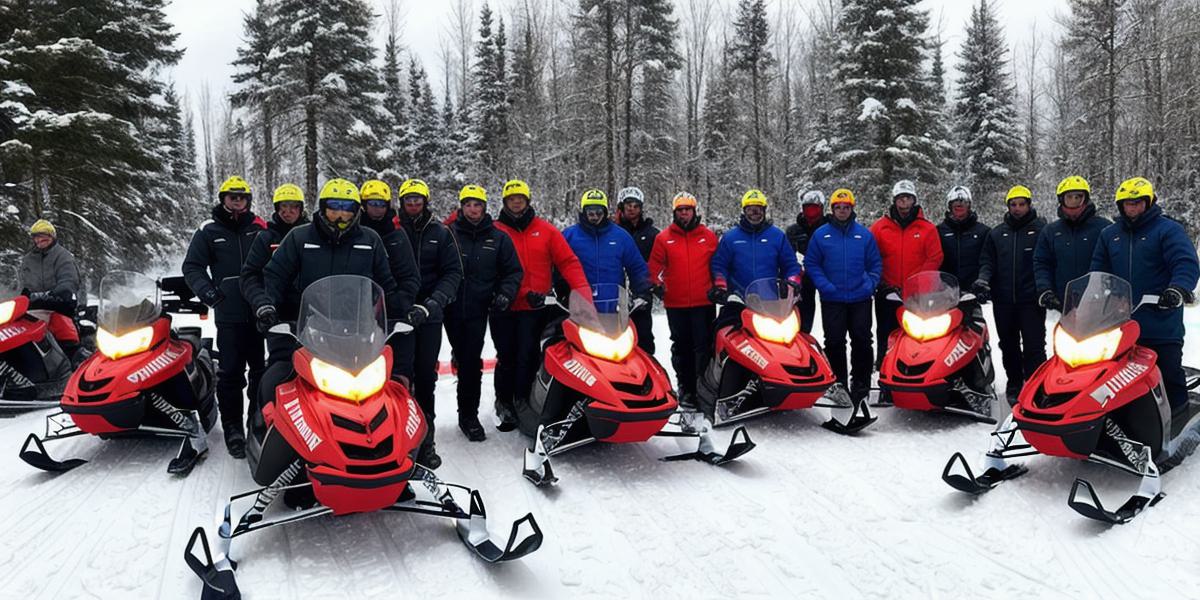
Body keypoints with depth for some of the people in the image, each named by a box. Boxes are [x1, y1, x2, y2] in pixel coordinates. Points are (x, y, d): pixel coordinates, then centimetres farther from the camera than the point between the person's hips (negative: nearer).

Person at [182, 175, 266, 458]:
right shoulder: (208, 231, 7)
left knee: (262, 369, 9)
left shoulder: (259, 228, 10)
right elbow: (192, 266, 6)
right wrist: (206, 289, -12)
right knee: (230, 372, -2)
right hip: (229, 315, -2)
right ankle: (232, 428, 5)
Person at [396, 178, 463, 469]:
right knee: (402, 375, -6)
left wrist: (432, 304, -12)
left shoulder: (441, 233, 7)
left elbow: (453, 273, 2)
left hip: (430, 316, 1)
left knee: (426, 376, 4)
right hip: (399, 314, -1)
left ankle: (425, 438, 12)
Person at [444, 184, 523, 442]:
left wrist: (504, 294, -4)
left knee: (471, 362, -7)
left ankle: (468, 415, 3)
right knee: (465, 360, 7)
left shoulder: (499, 238, 7)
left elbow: (513, 271, 11)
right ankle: (468, 415, 19)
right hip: (452, 308, 1)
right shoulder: (448, 234, 5)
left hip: (478, 309, -1)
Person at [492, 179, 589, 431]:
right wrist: (524, 293, -13)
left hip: (534, 309, 0)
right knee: (506, 358, 6)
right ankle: (504, 404, 20)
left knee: (527, 358, -5)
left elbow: (568, 261, 4)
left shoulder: (546, 230, 8)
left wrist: (582, 292, -11)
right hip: (503, 308, 0)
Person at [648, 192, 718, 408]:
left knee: (704, 347, -5)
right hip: (675, 303, 1)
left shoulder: (709, 236, 8)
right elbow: (655, 265, 5)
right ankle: (685, 388, 18)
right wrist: (657, 284, -10)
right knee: (681, 347, 9)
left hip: (704, 302, -1)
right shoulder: (663, 238, 6)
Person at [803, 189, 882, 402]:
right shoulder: (820, 234, 4)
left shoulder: (864, 234, 7)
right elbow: (811, 263, 4)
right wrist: (824, 285, -9)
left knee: (862, 341, 2)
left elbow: (876, 263, 10)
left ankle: (861, 383, 13)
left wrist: (870, 284, -5)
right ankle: (838, 383, 13)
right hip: (832, 300, -1)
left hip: (860, 299, 1)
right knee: (834, 342, 2)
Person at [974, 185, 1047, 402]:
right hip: (1003, 301, 4)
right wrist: (983, 279, -6)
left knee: (1034, 346, -7)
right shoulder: (996, 233, 14)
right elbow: (987, 261, 14)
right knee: (1008, 346, 11)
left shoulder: (1040, 229, 3)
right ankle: (1014, 384, 23)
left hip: (1031, 300, -4)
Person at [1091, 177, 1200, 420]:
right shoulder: (1109, 234, 15)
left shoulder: (1168, 230, -1)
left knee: (1170, 374, -2)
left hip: (1161, 323, -4)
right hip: (1121, 324, 4)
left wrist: (1178, 289, -32)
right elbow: (1098, 271, 20)